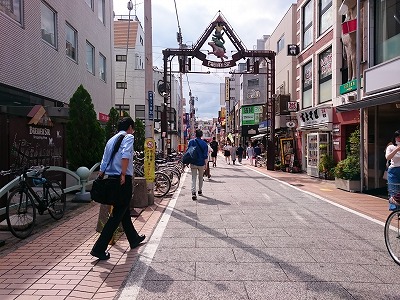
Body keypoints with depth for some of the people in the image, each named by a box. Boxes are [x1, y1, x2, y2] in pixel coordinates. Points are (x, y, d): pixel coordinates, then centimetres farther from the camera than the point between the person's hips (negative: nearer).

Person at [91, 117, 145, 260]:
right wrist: (123, 175, -23)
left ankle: (134, 239, 36)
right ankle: (99, 248, -1)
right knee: (117, 215, -2)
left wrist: (100, 178, 16)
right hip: (123, 180, -9)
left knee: (125, 211, 20)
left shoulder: (111, 140, 18)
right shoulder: (128, 137, -4)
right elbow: (125, 155, -24)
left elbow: (103, 163, 15)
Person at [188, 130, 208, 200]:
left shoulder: (191, 142, -3)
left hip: (193, 163, 0)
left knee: (194, 178, 0)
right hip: (201, 163, 0)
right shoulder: (204, 143, -5)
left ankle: (193, 193, -15)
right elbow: (205, 155, -4)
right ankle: (200, 191, 31)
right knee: (201, 178, 19)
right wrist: (205, 164, 3)